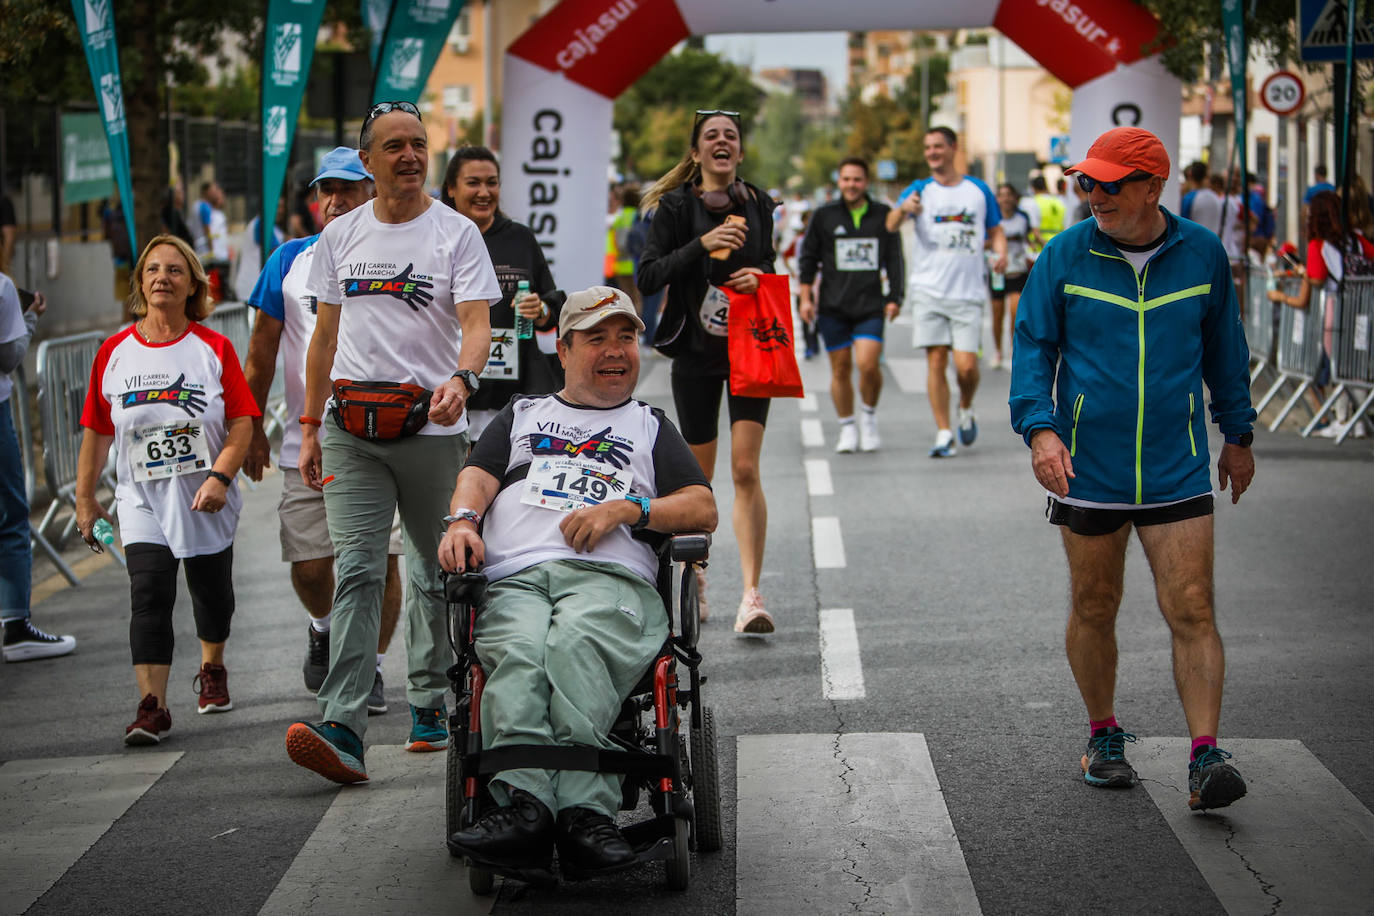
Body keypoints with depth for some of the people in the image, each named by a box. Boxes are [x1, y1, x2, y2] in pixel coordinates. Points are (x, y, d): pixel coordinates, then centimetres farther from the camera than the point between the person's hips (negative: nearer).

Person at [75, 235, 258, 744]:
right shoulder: (114, 352, 2)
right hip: (142, 498, 0)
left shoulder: (213, 348, -3)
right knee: (150, 594, -14)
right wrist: (85, 498, 9)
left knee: (211, 592, 14)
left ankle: (212, 670, 42)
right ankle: (152, 706, -17)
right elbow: (97, 432, 8)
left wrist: (220, 476, -21)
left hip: (205, 499, 0)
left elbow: (242, 422, -7)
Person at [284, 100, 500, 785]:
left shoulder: (457, 234, -1)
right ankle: (342, 728, -19)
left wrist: (460, 380, -32)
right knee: (356, 572, -10)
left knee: (434, 574, 10)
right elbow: (324, 337, 16)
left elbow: (477, 325, -11)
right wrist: (310, 429, 13)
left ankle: (429, 703, 26)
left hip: (433, 429, -2)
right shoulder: (339, 237, 10)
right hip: (353, 432, 2)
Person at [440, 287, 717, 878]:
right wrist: (463, 520, -3)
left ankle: (580, 812, -53)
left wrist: (627, 508, 1)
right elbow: (477, 477, 20)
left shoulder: (651, 427, 32)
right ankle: (526, 803, -54)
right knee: (520, 653, -36)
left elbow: (703, 510, 19)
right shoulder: (521, 415, 36)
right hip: (513, 578, 1)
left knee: (574, 643, -38)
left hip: (612, 576, -1)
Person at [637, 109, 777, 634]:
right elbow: (648, 277, -11)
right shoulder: (677, 206, -3)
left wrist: (761, 276, -4)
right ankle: (692, 575, 32)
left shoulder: (757, 205, 6)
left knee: (746, 470, -11)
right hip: (695, 353, -1)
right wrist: (701, 245, -21)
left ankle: (751, 595, -15)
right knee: (699, 475, 8)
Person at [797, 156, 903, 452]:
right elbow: (809, 257, 9)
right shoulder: (824, 216, 6)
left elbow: (894, 259, 11)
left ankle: (869, 416, 10)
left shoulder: (883, 216, 7)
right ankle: (847, 428, 16)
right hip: (833, 306, 1)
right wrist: (805, 297, 2)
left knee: (868, 364, -15)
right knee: (840, 369, 2)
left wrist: (894, 297, 4)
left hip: (870, 305, -1)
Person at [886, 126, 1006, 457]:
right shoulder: (920, 190, 4)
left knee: (966, 365, -7)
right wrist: (903, 209, -35)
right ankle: (943, 434, 1)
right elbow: (891, 225, -12)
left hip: (968, 293, 0)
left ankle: (966, 410, 23)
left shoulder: (978, 190, 9)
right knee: (936, 360, -5)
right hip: (928, 290, 0)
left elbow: (995, 231, 19)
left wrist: (1001, 253, -4)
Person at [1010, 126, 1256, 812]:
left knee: (1192, 612, -8)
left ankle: (1205, 758, -7)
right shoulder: (1065, 256, -2)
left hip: (1177, 473, 0)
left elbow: (1224, 346, 15)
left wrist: (1238, 433, 21)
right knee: (1094, 610, 10)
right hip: (1088, 472, 0)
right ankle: (1104, 736, 30)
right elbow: (1033, 345, 1)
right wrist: (1039, 427, -14)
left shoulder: (1202, 254, 2)